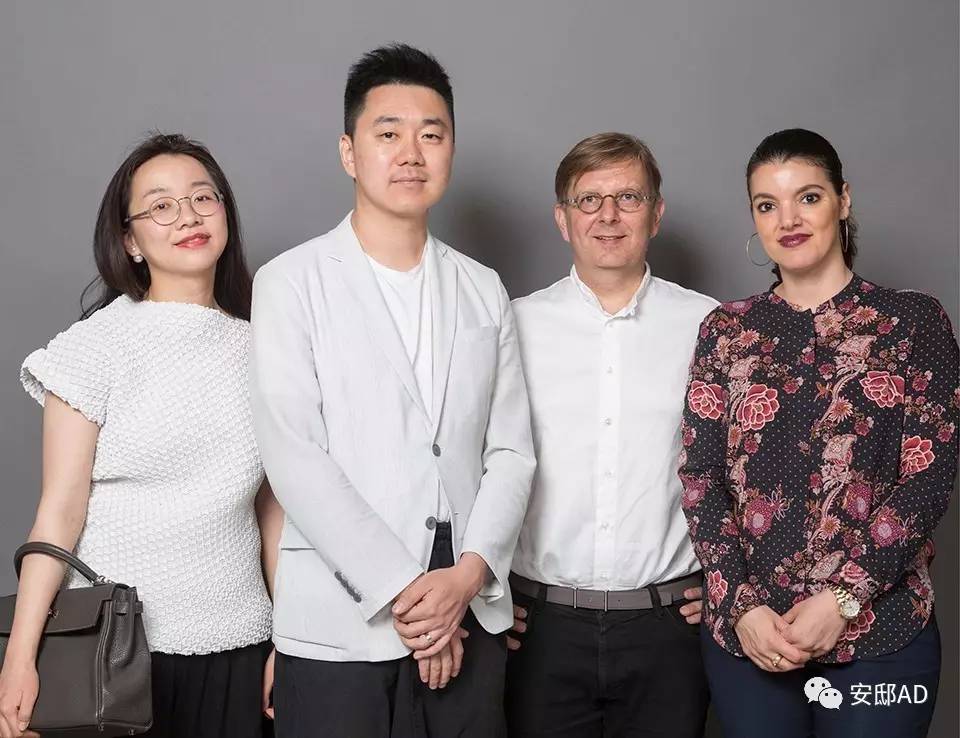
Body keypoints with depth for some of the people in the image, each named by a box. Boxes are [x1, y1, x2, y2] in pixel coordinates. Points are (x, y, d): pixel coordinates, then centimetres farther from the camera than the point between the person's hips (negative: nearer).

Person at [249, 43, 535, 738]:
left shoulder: (483, 290, 10)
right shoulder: (291, 283, -2)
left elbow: (511, 452, 6)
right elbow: (294, 457, -11)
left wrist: (469, 574, -9)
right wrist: (403, 590, -13)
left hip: (471, 619, 4)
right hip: (341, 626, -3)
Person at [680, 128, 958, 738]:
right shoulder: (726, 330, 5)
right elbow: (700, 479, 2)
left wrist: (841, 599, -14)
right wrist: (742, 605, -10)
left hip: (880, 630, -2)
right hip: (745, 633, 2)